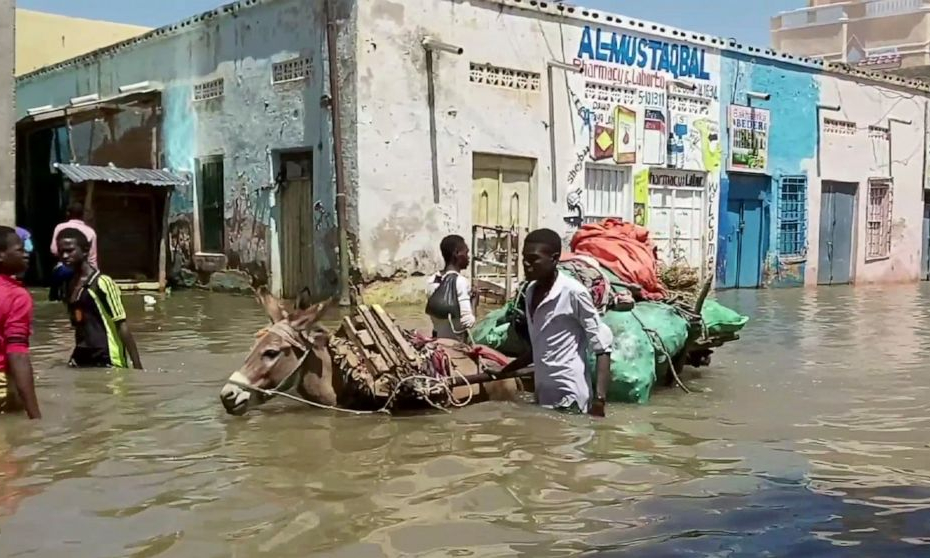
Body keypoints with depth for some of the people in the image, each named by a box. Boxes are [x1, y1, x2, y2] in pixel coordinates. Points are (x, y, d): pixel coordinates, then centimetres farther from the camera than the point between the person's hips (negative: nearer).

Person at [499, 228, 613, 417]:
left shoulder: (573, 292, -14)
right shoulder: (531, 291, 10)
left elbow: (602, 346, -13)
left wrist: (599, 399, -20)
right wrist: (504, 372, 25)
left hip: (568, 399, -8)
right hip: (542, 396, 8)